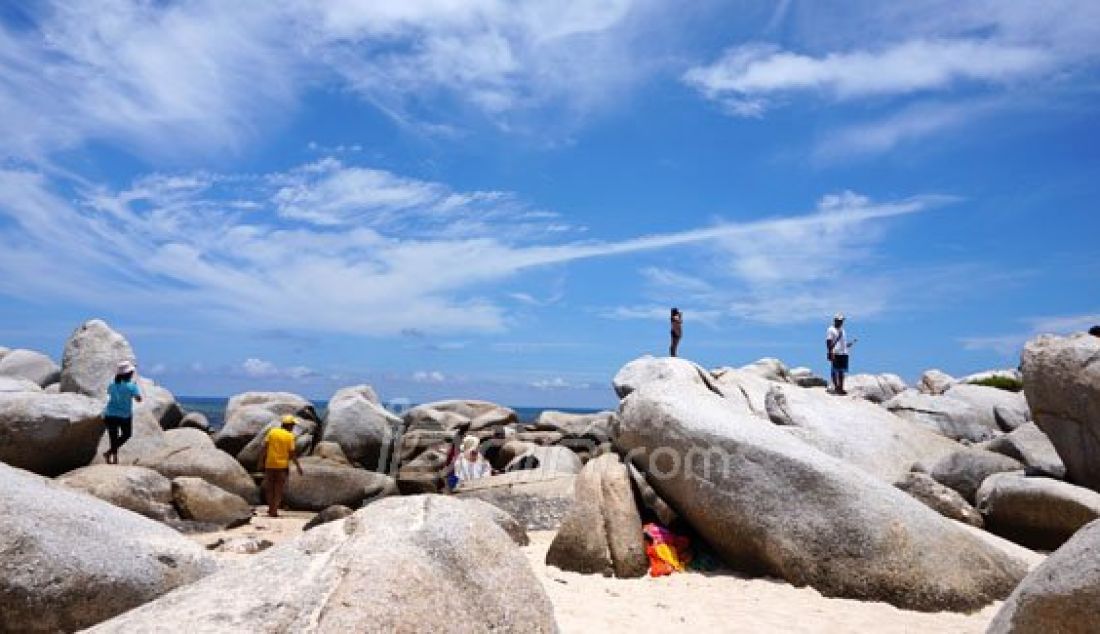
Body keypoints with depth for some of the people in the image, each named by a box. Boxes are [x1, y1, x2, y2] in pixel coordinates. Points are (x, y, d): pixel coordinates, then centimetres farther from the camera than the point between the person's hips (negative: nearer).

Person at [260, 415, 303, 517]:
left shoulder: (272, 432, 2)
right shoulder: (289, 436, -7)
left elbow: (265, 447, -1)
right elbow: (292, 453, -8)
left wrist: (262, 461, 6)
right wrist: (298, 466, -1)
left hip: (270, 464, 3)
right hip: (282, 465, -3)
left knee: (269, 488, 16)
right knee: (279, 489, 7)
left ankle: (271, 508, 23)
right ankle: (274, 511, 5)